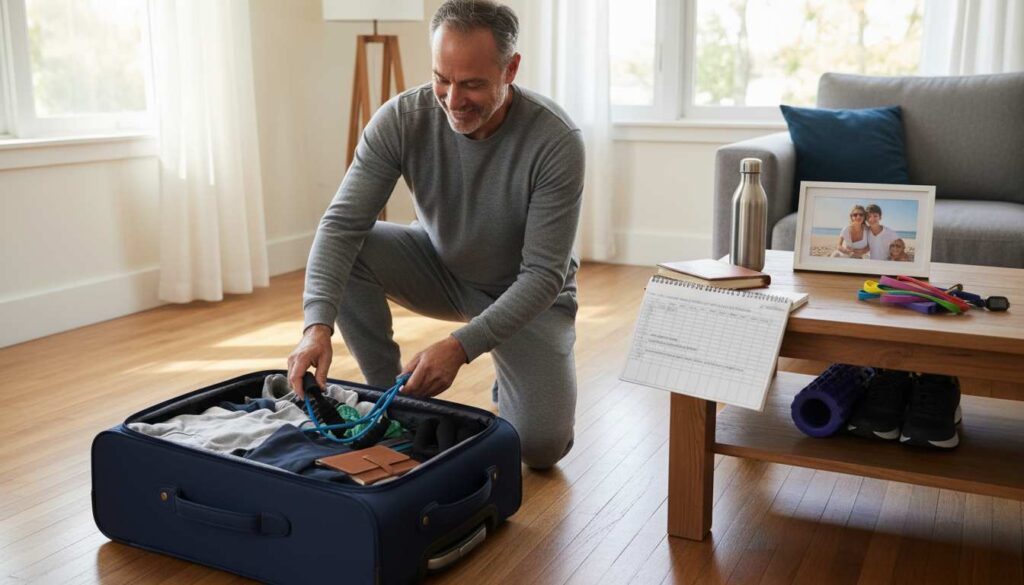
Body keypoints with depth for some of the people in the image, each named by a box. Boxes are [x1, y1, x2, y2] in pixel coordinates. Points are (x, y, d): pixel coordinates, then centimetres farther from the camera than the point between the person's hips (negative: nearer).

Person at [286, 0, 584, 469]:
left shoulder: (556, 141, -29)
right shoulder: (401, 119, -22)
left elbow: (543, 274, -28)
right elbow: (343, 223, -25)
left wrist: (462, 346, -40)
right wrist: (317, 324, -41)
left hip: (527, 295, -2)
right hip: (442, 270, 3)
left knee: (541, 447, -18)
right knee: (348, 251, -25)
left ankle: (513, 384, 18)